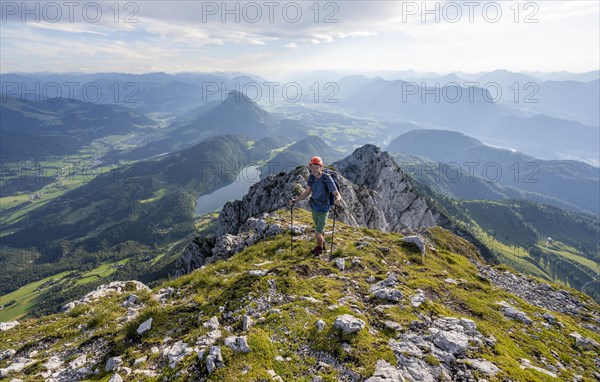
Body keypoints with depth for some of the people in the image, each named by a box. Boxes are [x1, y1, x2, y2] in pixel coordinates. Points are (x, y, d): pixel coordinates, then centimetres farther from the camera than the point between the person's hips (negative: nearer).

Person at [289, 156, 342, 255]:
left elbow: (337, 194, -27)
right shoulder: (311, 177, -10)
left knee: (317, 234, -4)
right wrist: (296, 200, -10)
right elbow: (307, 192, 0)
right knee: (319, 229, 26)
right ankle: (322, 244, 53)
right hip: (314, 208, 5)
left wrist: (338, 199, -50)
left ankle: (320, 247, 29)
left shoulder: (327, 179, -26)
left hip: (323, 210, -5)